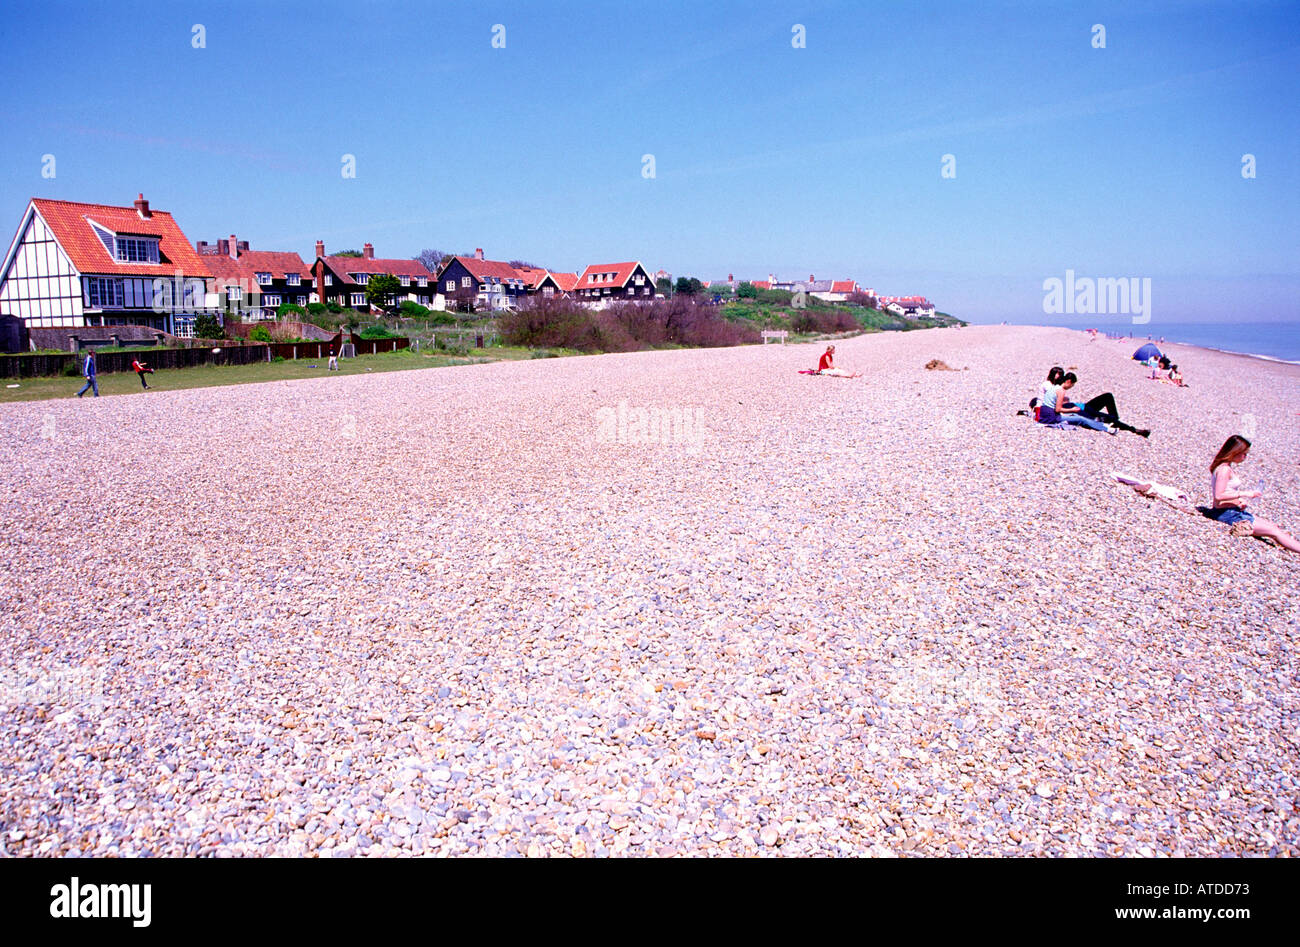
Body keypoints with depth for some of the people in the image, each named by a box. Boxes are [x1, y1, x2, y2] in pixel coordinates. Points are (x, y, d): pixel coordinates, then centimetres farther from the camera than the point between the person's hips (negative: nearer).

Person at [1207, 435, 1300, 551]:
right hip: (1227, 514, -10)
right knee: (1275, 532, -8)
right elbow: (1218, 496, -26)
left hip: (1232, 511, 10)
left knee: (1274, 528, 10)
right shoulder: (1224, 469, -18)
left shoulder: (1227, 468, 14)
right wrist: (1244, 494, -21)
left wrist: (1238, 501, 2)